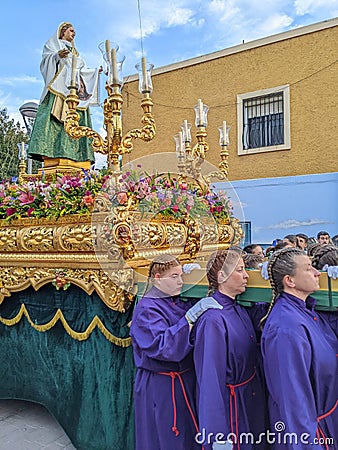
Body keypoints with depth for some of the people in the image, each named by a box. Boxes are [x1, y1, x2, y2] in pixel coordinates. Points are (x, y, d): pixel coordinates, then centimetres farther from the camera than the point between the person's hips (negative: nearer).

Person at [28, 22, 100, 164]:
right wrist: (57, 56, -19)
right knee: (55, 115, -23)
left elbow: (81, 71, 30)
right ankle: (47, 150, -32)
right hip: (59, 86, -6)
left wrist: (96, 71, 22)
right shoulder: (53, 43, 19)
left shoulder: (75, 52, 36)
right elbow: (46, 58, 1)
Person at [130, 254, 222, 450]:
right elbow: (163, 347, -30)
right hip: (160, 389, -7)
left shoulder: (179, 302, 5)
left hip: (186, 382, 7)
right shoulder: (147, 309, -18)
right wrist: (190, 316, -33)